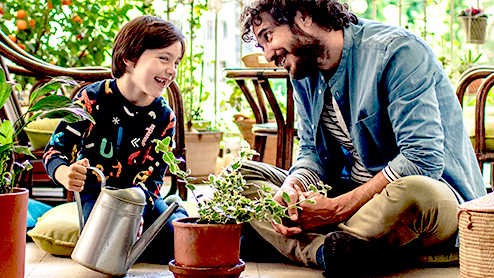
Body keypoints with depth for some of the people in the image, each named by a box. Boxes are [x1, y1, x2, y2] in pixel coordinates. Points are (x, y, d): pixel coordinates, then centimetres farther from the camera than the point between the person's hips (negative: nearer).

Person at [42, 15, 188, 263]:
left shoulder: (164, 117, -3)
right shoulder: (92, 99, -12)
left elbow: (151, 177, -9)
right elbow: (56, 150, -11)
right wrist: (65, 175, -36)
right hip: (94, 192, -2)